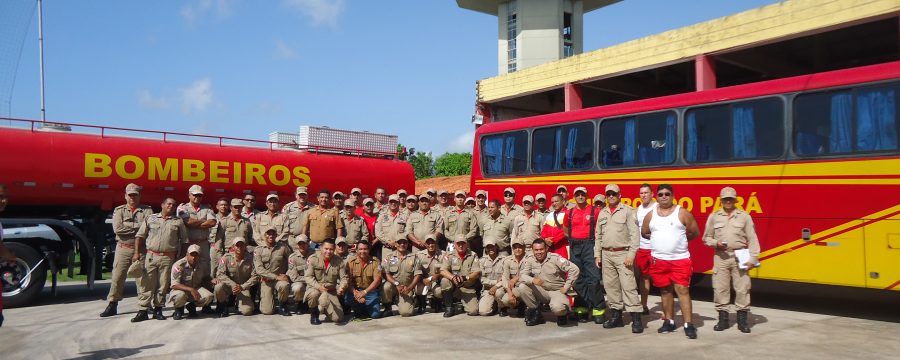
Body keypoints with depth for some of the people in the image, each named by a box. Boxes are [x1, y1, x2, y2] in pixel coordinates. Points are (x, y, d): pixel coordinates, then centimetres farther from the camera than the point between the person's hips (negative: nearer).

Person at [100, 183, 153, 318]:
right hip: (123, 248, 1)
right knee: (117, 277, 2)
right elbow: (117, 229, -8)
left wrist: (129, 226, -14)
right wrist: (138, 227, -11)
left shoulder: (147, 210, 6)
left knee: (142, 278, 1)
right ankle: (112, 305, 10)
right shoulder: (119, 210, 8)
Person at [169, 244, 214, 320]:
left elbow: (206, 277, 14)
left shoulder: (202, 265, -4)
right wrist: (190, 289, -38)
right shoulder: (178, 265, -20)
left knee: (209, 296, -25)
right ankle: (179, 309, -1)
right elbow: (174, 285, -25)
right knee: (180, 295, -39)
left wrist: (212, 280, -11)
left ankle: (192, 306, 8)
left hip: (196, 289, 4)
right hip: (181, 290, -4)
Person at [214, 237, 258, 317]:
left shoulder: (250, 259, -7)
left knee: (247, 311, -18)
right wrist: (233, 285, -25)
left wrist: (242, 287, -20)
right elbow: (220, 274, -13)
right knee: (219, 287, -35)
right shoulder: (226, 257, -7)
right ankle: (222, 307, -4)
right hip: (228, 286, 0)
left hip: (243, 288, 0)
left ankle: (238, 302, 19)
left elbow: (255, 276, -9)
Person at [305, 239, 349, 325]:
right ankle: (314, 314, -7)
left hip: (331, 291, 2)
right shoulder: (313, 259, -10)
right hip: (315, 288, -2)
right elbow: (309, 277, -14)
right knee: (314, 293, -41)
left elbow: (344, 278, -3)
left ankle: (322, 308, 25)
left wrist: (342, 287, -26)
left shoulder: (339, 261, -4)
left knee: (338, 318, -10)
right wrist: (319, 287, -31)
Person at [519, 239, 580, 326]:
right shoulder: (529, 260, -2)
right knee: (523, 286, -20)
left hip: (557, 291, -4)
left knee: (557, 308, -35)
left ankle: (562, 313, 8)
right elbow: (522, 275, -12)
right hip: (541, 292, 4)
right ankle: (535, 313, -1)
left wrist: (566, 287, -16)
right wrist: (533, 280, -34)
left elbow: (574, 269, -17)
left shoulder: (555, 258, -13)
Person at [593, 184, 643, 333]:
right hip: (606, 254, 6)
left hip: (623, 254, -6)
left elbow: (635, 234, -8)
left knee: (628, 286, -11)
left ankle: (636, 319, -9)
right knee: (610, 285, 8)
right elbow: (598, 235, 17)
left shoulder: (628, 211, -2)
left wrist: (631, 255, -15)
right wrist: (597, 255, 11)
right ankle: (616, 316, 18)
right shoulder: (602, 213, 15)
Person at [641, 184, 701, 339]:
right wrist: (660, 238, 12)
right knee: (665, 291, 10)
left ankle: (689, 325, -6)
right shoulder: (650, 215, 7)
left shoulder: (683, 213, -1)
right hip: (658, 260, 3)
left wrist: (678, 238, 8)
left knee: (682, 290, -8)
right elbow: (644, 233, 18)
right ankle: (669, 322, 20)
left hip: (680, 259, -3)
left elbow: (694, 232, 6)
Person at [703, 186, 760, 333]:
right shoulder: (714, 217, 9)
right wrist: (716, 243, -7)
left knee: (742, 289, -2)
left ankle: (742, 320, 9)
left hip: (740, 257, -1)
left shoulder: (744, 216, 5)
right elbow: (706, 238, 14)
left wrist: (753, 259, -7)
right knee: (720, 288, 2)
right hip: (721, 257, 1)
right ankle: (723, 319, 13)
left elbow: (752, 239, 2)